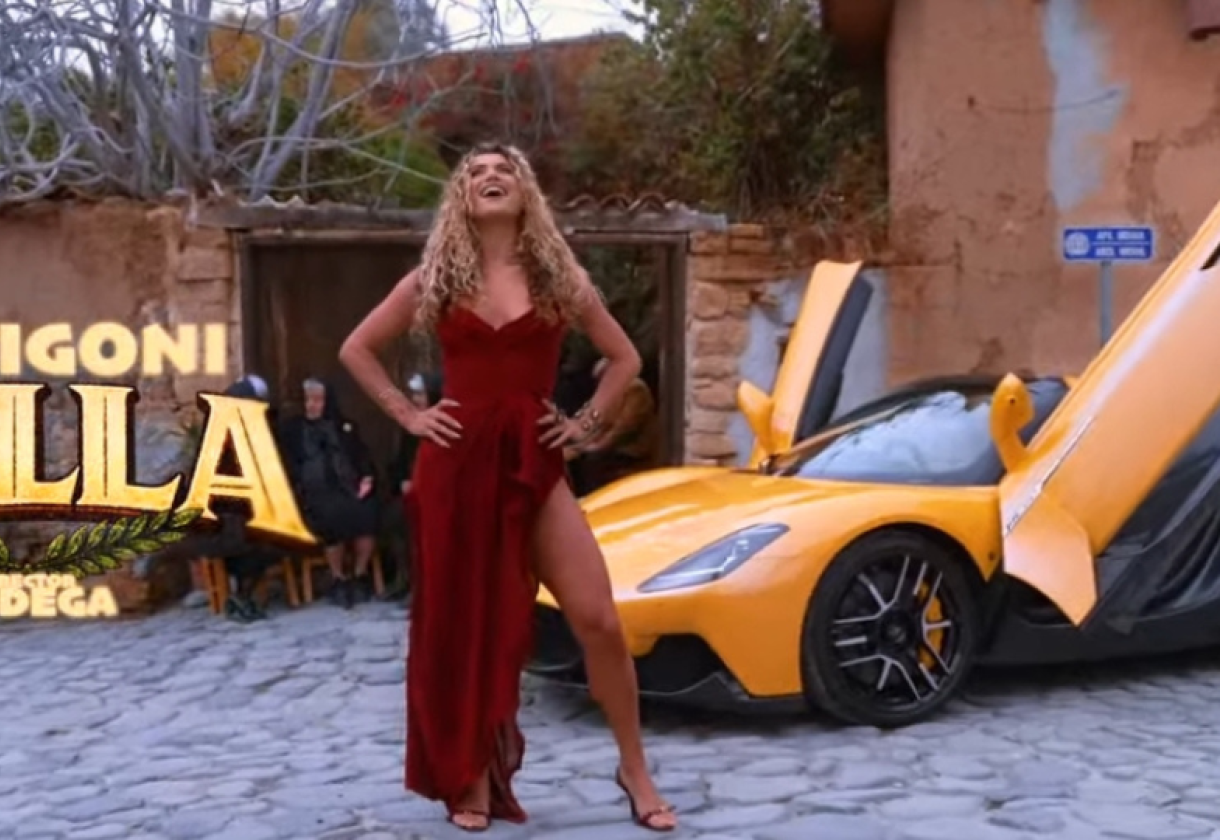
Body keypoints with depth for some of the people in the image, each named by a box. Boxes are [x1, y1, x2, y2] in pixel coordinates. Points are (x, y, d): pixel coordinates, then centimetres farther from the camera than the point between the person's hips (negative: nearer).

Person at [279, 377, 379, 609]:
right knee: (332, 517, -35)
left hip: (348, 486, 2)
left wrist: (366, 478, -2)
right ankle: (338, 579, -15)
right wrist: (298, 492, -9)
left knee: (367, 512, -31)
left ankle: (360, 575, -11)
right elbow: (288, 464, 8)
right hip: (314, 491, -2)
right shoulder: (291, 428, 16)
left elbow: (361, 454, 17)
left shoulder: (343, 425, 24)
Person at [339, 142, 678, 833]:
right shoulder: (434, 279, 5)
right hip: (457, 465, 0)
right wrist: (407, 414, 3)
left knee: (599, 620, -6)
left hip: (535, 466, 0)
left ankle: (635, 770, 11)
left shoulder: (558, 277, 5)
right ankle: (472, 780, 21)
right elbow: (357, 349, 12)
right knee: (465, 624, 6)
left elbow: (625, 358, 14)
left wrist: (586, 423, 4)